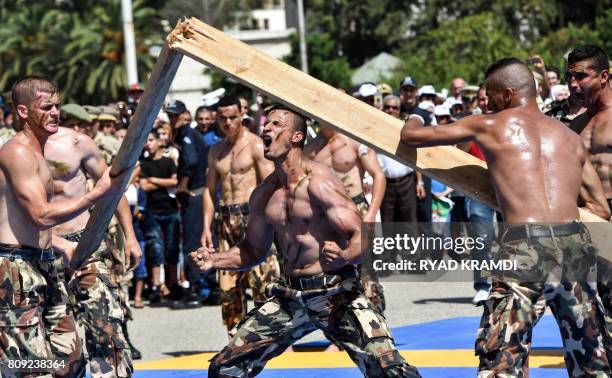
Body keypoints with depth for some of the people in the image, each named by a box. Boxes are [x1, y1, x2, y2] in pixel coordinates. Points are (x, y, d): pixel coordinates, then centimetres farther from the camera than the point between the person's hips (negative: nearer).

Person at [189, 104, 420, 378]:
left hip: (336, 292, -6)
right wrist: (213, 260, 6)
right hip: (288, 296, 7)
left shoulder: (319, 182, -12)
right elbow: (253, 250, 22)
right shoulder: (263, 195, 9)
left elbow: (363, 239, -17)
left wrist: (343, 257, -39)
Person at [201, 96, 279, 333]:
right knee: (228, 284, 4)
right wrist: (207, 226, 12)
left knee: (262, 278, -13)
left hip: (252, 214, -6)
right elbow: (210, 189, 20)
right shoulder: (216, 151, 17)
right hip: (226, 218, 6)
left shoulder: (255, 145, -3)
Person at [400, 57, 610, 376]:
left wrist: (413, 122, 40)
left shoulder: (490, 126, 10)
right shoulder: (570, 137, 21)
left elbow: (411, 136, 17)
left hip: (524, 244, -4)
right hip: (576, 240, 4)